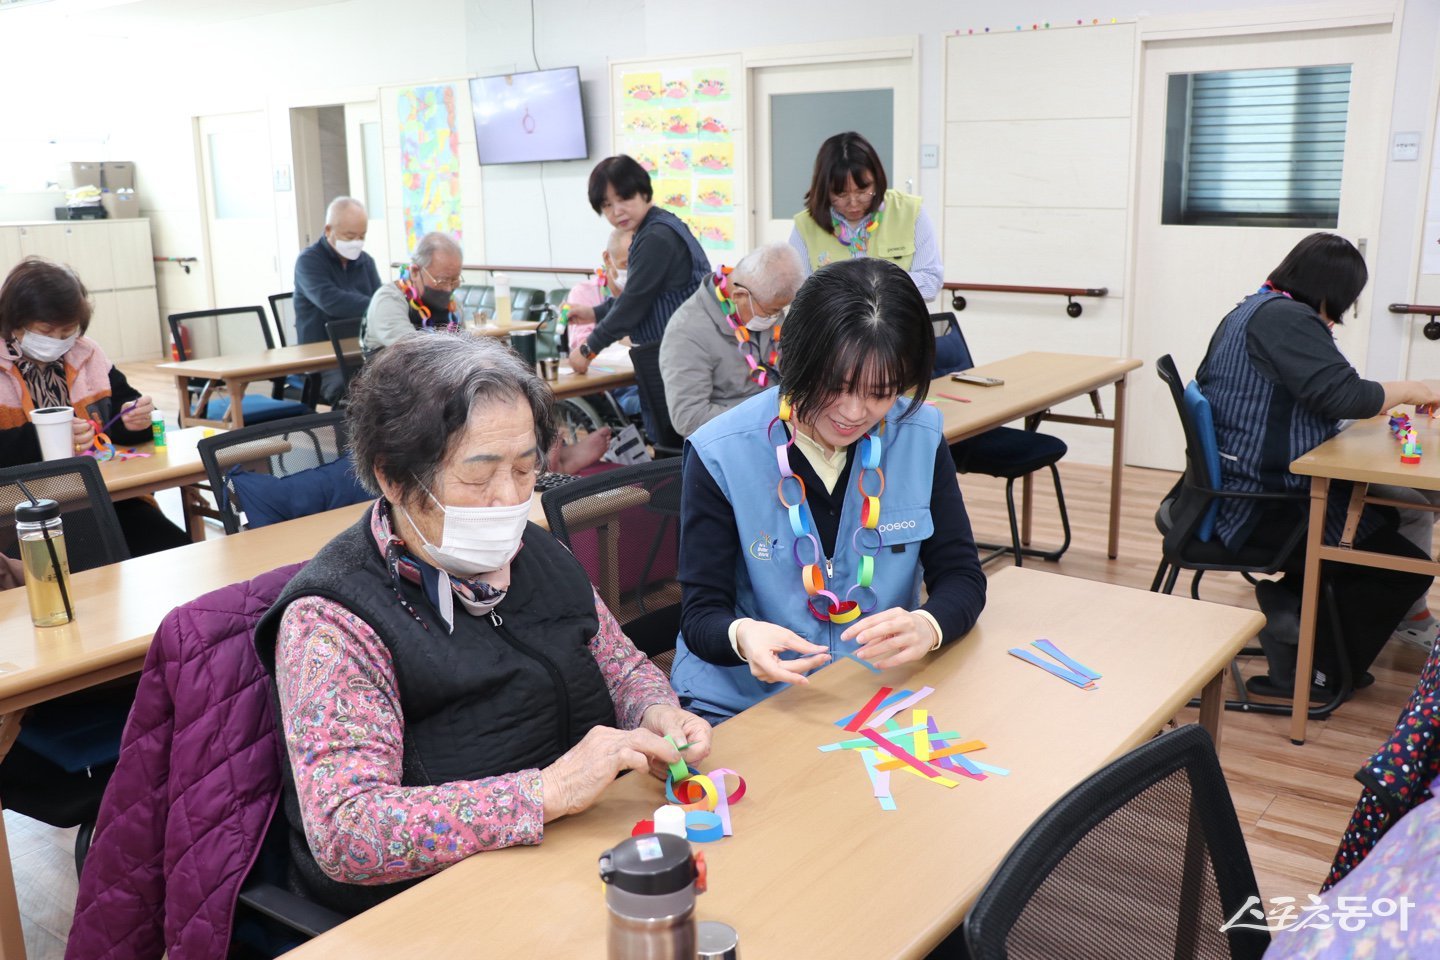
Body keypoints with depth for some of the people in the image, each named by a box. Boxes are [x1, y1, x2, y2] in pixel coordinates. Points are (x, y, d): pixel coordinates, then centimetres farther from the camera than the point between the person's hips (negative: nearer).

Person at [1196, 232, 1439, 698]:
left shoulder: (1249, 311, 15)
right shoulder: (1285, 319, -17)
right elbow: (1341, 394, -25)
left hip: (1231, 493, 11)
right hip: (1260, 509, -11)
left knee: (1382, 516, 25)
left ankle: (1287, 601, 14)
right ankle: (1316, 667, 0)